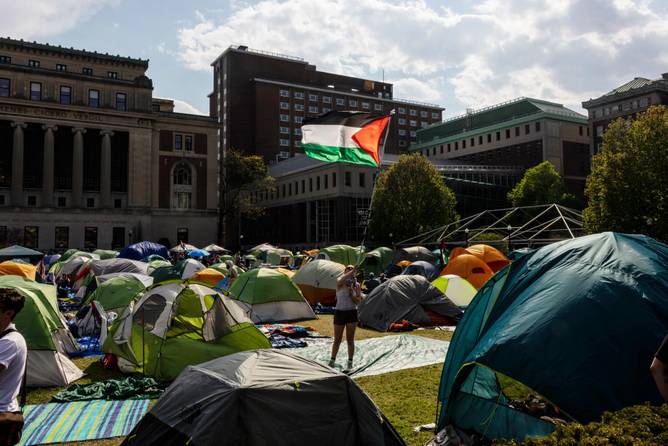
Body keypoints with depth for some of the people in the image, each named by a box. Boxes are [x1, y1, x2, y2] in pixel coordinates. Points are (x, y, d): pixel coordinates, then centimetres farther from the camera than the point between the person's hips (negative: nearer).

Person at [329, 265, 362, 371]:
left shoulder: (357, 285, 1)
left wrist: (352, 294, -19)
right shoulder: (339, 282, -6)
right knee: (337, 339, 7)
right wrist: (352, 271, -42)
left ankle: (350, 363, 15)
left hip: (352, 313, 1)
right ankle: (332, 361, 23)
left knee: (350, 339, 4)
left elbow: (358, 301, -2)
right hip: (339, 312, -1)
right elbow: (342, 279, -32)